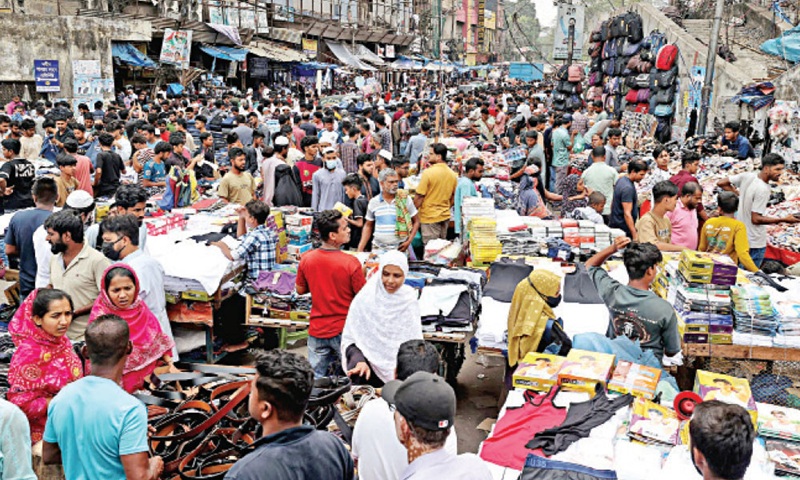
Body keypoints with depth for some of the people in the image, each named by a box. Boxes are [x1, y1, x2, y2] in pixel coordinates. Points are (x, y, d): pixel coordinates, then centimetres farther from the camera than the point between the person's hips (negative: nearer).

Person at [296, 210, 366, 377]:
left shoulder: (306, 259, -6)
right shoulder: (351, 263, -20)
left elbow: (300, 290, 9)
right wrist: (367, 276, 6)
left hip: (317, 331, 4)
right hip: (344, 330, -4)